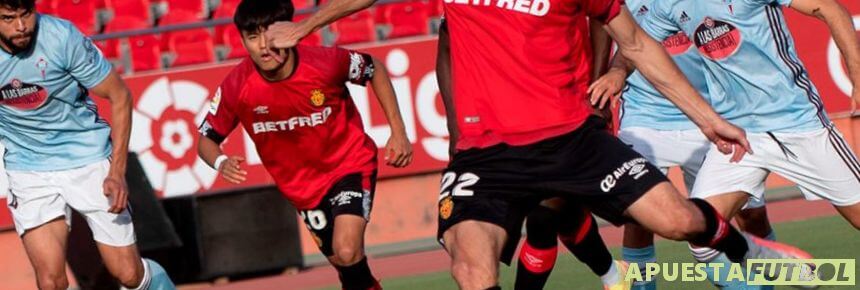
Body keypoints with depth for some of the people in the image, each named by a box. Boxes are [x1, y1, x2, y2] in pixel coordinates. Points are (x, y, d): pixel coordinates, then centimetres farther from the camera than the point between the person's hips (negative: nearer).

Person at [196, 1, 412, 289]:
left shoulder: (325, 62, -25)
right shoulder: (236, 87, -21)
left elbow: (375, 70, -5)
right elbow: (206, 138, -8)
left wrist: (398, 132, -7)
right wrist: (221, 163, -31)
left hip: (351, 164, -3)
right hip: (303, 186, 3)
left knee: (347, 252, -23)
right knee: (345, 264, 10)